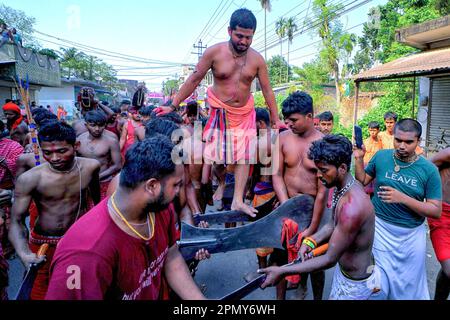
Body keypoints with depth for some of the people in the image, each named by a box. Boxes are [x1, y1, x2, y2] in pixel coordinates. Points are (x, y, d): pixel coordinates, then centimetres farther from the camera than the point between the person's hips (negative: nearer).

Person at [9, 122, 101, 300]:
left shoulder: (91, 166, -12)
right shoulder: (30, 179, -22)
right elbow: (16, 221, -17)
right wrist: (24, 254, -34)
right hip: (45, 244, -2)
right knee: (42, 291, 12)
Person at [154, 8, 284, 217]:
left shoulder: (257, 59, -4)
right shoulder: (214, 52, -11)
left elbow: (267, 90, 2)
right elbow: (194, 80, -6)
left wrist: (275, 119, 3)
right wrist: (173, 106, -6)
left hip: (245, 114, 3)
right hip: (219, 113, -3)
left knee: (245, 156, 1)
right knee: (212, 156, -4)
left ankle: (238, 200, 10)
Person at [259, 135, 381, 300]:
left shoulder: (352, 206, -35)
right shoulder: (342, 187, -6)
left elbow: (329, 259, -30)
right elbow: (333, 224, 6)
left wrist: (282, 272, -28)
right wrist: (311, 241, -12)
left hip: (355, 283, -8)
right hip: (343, 270, 8)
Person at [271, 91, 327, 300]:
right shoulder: (283, 138, -5)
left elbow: (323, 190, -16)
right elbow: (277, 175, -5)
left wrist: (312, 228, -16)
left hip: (313, 209, -2)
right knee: (281, 255, 13)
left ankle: (317, 296, 39)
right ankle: (280, 295, 35)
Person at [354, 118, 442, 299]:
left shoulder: (429, 170, -11)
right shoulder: (381, 156, -7)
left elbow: (436, 211, -11)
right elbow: (362, 181, 7)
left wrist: (403, 198, -24)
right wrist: (359, 159, -8)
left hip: (412, 234, 0)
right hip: (381, 227, 0)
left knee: (410, 284, 19)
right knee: (380, 282, 12)